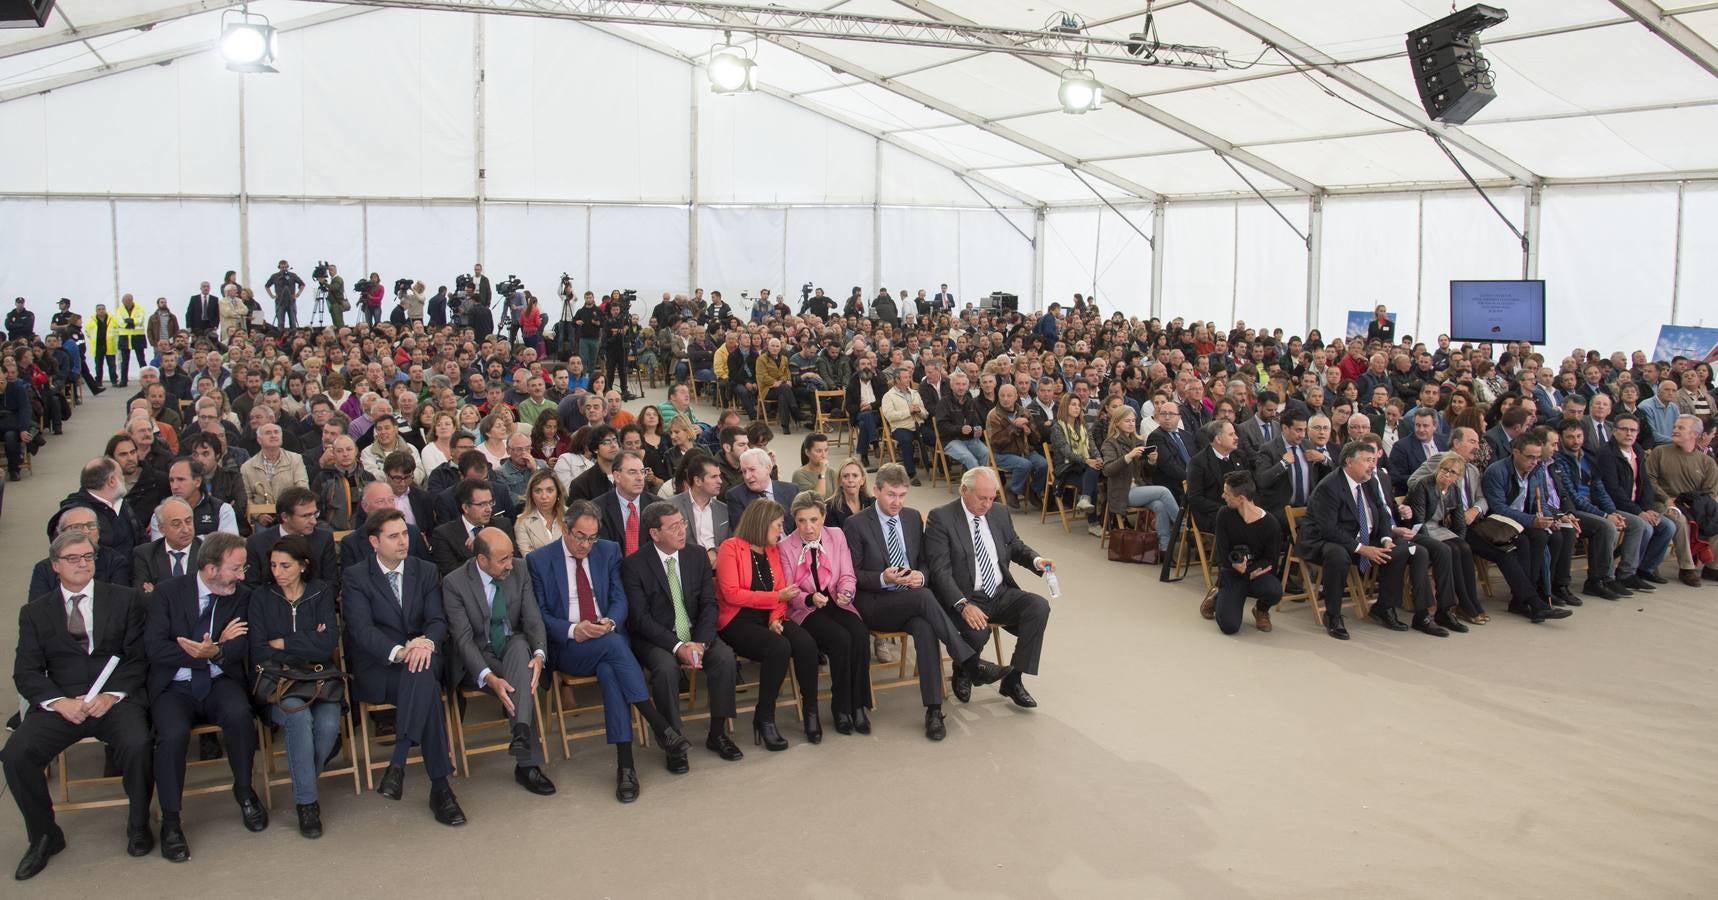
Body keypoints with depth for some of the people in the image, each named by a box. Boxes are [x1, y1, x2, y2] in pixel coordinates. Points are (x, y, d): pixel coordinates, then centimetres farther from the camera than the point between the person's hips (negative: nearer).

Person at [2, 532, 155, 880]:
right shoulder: (35, 612, 13)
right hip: (60, 704, 2)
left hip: (116, 699, -2)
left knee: (137, 745, -31)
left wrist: (111, 695, -12)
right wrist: (60, 702, -13)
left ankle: (138, 826, -5)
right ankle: (44, 836, 1)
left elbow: (138, 658, 5)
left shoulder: (124, 600, 10)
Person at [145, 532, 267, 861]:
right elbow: (156, 648, -11)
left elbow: (241, 647, -6)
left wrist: (215, 652, -29)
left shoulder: (241, 595, 4)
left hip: (220, 683, 1)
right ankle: (170, 821, -13)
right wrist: (217, 646, -14)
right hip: (174, 687, -1)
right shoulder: (168, 592, -2)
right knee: (173, 734, -31)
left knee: (239, 715, -31)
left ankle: (244, 790, -6)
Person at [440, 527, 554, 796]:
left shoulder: (518, 573, -2)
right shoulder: (454, 583, -13)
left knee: (520, 644, -34)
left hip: (513, 647, 3)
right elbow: (463, 638, -19)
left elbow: (533, 620, -6)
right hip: (475, 660, -3)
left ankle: (521, 734, -45)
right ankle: (528, 763, -28)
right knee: (517, 682, -31)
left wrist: (539, 655, -29)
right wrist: (488, 677, -35)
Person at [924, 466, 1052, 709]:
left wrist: (1036, 560, 2)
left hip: (1000, 594, 6)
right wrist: (963, 605, -31)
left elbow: (1015, 546, 26)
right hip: (964, 598, -6)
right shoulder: (941, 518, -9)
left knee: (1039, 606, -20)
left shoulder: (1000, 514, 10)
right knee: (978, 631, -34)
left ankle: (1013, 679, -11)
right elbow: (940, 570, -16)